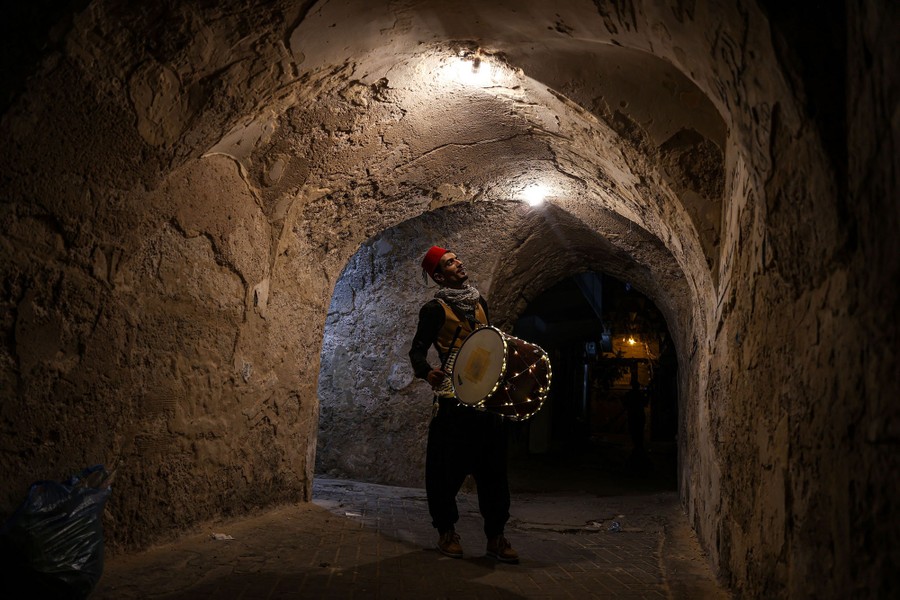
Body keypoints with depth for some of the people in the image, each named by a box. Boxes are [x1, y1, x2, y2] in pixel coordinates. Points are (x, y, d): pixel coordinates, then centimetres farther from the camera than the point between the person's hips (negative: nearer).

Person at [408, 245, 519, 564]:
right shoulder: (435, 308, -3)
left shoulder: (479, 302, 16)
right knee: (450, 467, 1)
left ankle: (496, 537, 10)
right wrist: (426, 371, -29)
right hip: (452, 398, -5)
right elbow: (418, 349, -9)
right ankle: (447, 532, 17)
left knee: (493, 467, 4)